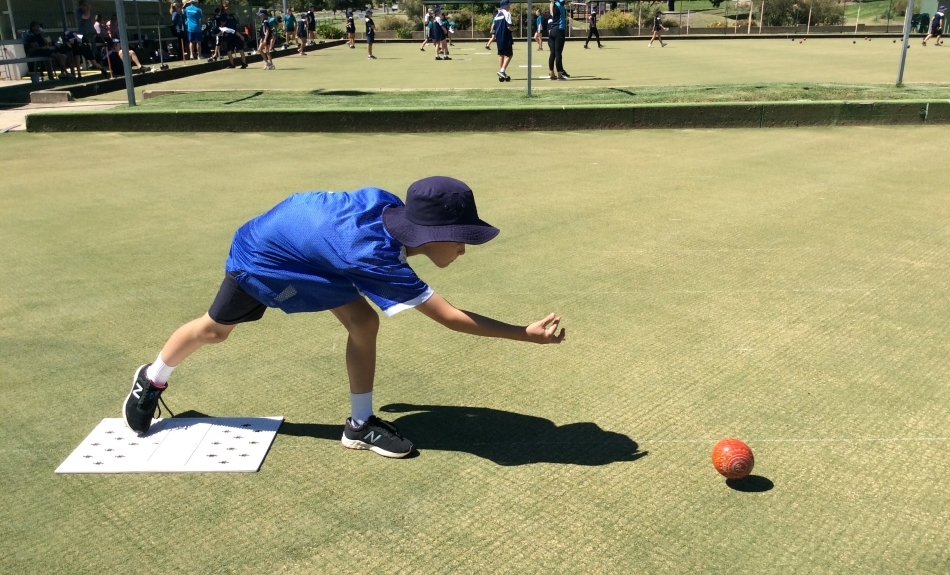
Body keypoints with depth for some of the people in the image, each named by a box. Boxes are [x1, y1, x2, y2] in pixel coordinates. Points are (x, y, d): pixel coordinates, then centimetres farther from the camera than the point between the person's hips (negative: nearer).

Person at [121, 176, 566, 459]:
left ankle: (360, 425, 7)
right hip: (263, 256, -6)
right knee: (215, 330, 16)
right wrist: (527, 334, -39)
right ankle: (151, 380, 46)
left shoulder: (388, 203, -23)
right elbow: (451, 318, -39)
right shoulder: (376, 258, -41)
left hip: (303, 243, 7)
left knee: (364, 323, -7)